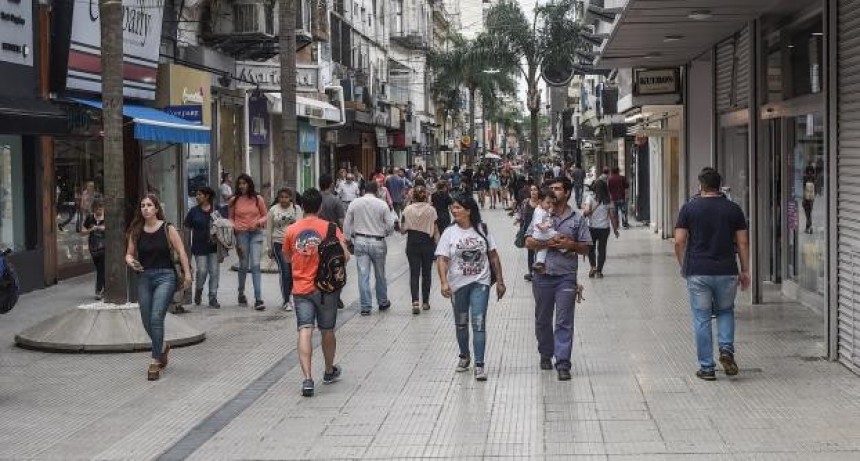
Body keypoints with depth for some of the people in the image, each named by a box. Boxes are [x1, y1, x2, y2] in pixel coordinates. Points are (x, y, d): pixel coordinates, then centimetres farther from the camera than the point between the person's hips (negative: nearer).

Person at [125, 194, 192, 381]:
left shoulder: (167, 229, -2)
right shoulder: (136, 231, 6)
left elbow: (181, 252, -1)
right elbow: (129, 253, 11)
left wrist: (187, 274, -6)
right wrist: (131, 261, -12)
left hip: (165, 276, -4)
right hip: (144, 277, 4)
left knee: (156, 317, -17)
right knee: (147, 322, 10)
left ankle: (156, 362, -10)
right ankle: (162, 347, 40)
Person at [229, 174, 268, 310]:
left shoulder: (258, 199, 4)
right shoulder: (234, 201, 6)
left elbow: (265, 216, 10)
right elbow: (231, 218, 13)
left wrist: (258, 222, -10)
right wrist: (233, 227, -6)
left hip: (256, 233, -1)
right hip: (241, 234, 1)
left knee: (255, 265, -9)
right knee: (243, 265, 8)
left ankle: (258, 299, -12)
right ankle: (241, 293, 30)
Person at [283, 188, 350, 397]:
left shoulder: (291, 230, 0)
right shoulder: (329, 228, -7)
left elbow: (288, 258, 13)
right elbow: (345, 255, -13)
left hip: (301, 288, 1)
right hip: (326, 287, 0)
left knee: (305, 331, -6)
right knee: (327, 331, 16)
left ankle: (307, 378, -20)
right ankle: (329, 372, 34)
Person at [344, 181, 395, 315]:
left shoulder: (355, 203, -1)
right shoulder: (382, 205, -7)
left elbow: (347, 224, 2)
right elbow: (390, 225, -4)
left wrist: (348, 239, 14)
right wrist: (384, 233, 16)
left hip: (360, 241, 1)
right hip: (377, 242, -1)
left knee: (363, 274, 1)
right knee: (380, 274, 14)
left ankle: (365, 307, 0)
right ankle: (383, 302, 28)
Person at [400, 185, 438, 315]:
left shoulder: (408, 209, -6)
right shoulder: (431, 210, -5)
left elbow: (403, 230, -3)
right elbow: (435, 230, -3)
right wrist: (437, 244, 6)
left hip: (412, 243, 0)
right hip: (427, 242, 0)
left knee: (414, 273, 1)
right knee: (426, 273, 13)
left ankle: (415, 302, -15)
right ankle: (425, 302, 19)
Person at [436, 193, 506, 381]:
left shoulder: (482, 230, 0)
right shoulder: (449, 233, -2)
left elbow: (493, 256, 6)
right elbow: (442, 259, -9)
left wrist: (500, 281, 4)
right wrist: (444, 282, -24)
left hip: (480, 283, -1)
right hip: (458, 284, 1)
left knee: (479, 323, -10)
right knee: (461, 323, 15)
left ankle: (479, 364, -9)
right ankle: (464, 356, 36)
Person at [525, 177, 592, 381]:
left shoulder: (577, 218, 7)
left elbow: (585, 248, 7)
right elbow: (529, 242, -2)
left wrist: (571, 245, -12)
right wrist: (550, 242, -15)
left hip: (566, 277, -2)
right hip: (543, 274, 2)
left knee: (564, 322, -7)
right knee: (542, 319, 12)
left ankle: (563, 364, -8)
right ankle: (546, 355, 31)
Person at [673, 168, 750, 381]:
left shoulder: (689, 208, -1)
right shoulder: (733, 209, 3)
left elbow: (679, 242, -4)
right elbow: (743, 243, 2)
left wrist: (683, 266, 10)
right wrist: (745, 271, 9)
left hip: (697, 272, -1)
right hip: (726, 272, 1)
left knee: (702, 319, 5)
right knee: (726, 311, 21)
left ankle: (706, 367, 7)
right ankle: (726, 349, -2)